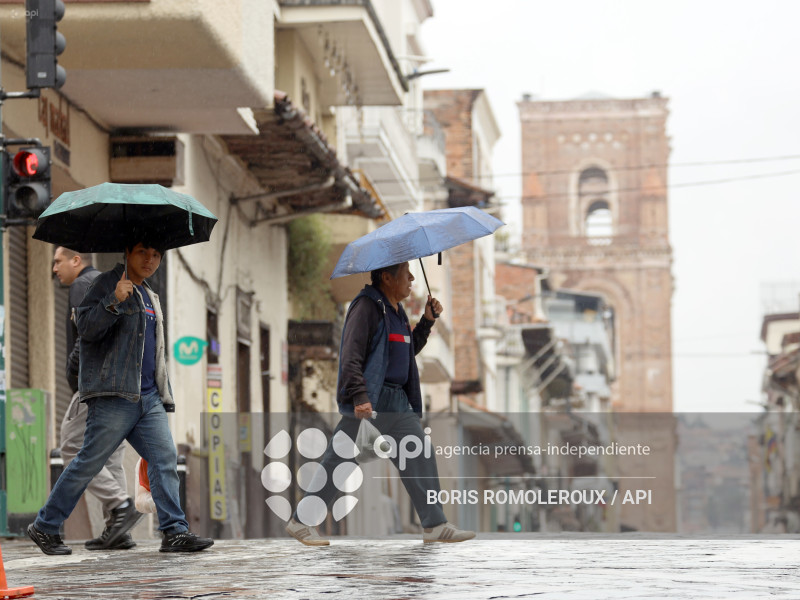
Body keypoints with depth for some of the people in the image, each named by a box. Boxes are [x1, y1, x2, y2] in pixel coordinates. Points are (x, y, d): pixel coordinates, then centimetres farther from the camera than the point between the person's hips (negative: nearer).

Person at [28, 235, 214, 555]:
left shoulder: (150, 297, 24)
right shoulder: (108, 283, -1)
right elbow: (86, 328, -13)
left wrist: (164, 393, 26)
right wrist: (114, 302, -27)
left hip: (148, 396, 8)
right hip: (113, 396, -7)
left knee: (165, 458, -5)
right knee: (89, 462, -5)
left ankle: (175, 531, -7)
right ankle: (44, 526, 4)